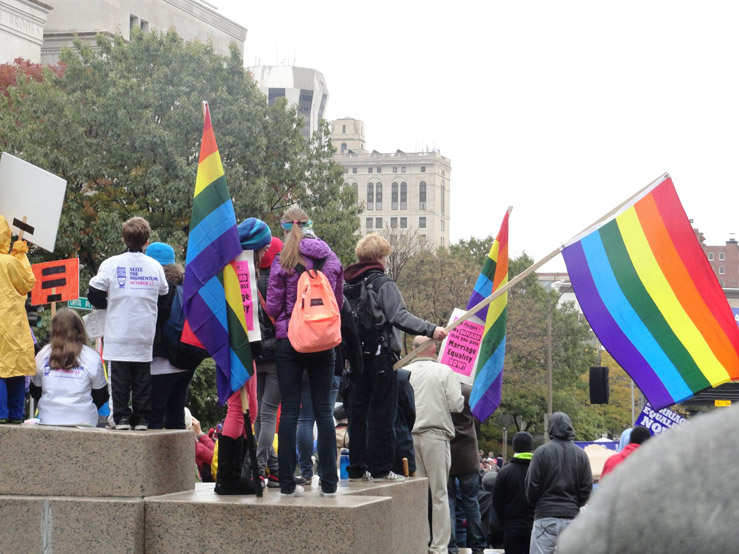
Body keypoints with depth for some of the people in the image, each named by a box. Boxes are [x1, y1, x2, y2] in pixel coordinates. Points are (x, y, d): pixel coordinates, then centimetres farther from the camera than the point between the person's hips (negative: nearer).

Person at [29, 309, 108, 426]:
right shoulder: (92, 357, -2)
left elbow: (35, 392, 15)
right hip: (83, 421, -2)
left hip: (49, 420, 2)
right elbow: (101, 397, 7)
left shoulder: (43, 355, 4)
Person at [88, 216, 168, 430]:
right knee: (142, 377, 7)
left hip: (118, 334, -2)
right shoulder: (155, 266, 3)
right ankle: (141, 417, 6)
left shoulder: (111, 264, -4)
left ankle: (121, 416, 0)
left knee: (119, 376, 3)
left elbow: (94, 295, -3)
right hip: (145, 334, 2)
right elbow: (164, 298, 12)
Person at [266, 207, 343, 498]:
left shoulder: (283, 260, -7)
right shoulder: (331, 259, 3)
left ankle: (287, 482, 1)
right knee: (323, 410, 7)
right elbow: (339, 303, 11)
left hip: (290, 341, -2)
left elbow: (273, 306, -4)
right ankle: (329, 482, 6)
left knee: (289, 410, 2)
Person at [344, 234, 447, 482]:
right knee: (382, 415, -1)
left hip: (356, 356, 6)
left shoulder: (349, 284, 10)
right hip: (380, 356, -6)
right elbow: (399, 317, -21)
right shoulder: (384, 284, -9)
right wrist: (430, 329, -26)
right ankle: (381, 468, 0)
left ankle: (357, 468, 11)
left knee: (358, 413, 9)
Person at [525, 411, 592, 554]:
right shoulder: (581, 455, 4)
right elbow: (587, 488, 4)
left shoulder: (542, 452, -5)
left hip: (545, 517, -3)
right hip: (572, 516, 3)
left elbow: (531, 486, -4)